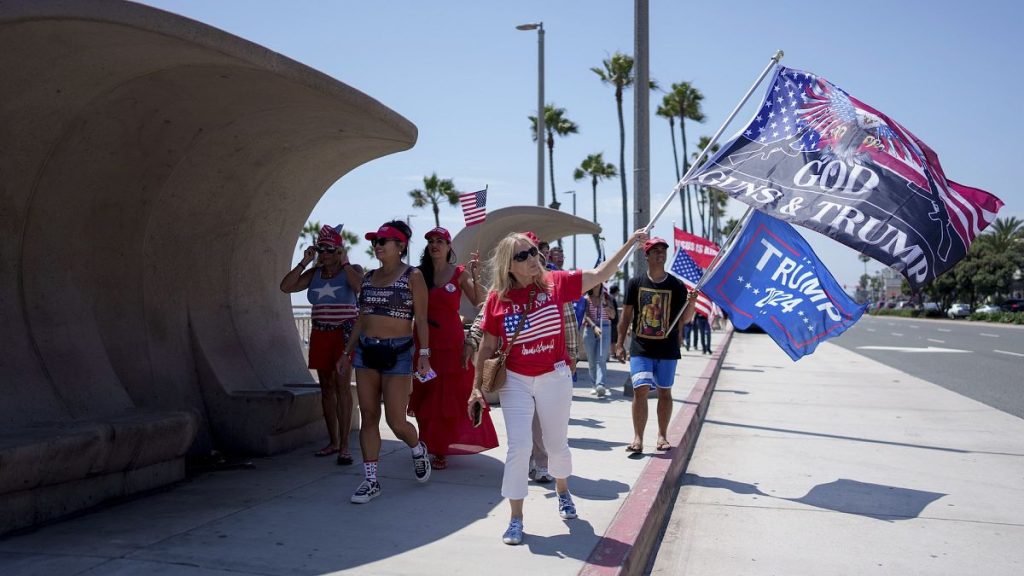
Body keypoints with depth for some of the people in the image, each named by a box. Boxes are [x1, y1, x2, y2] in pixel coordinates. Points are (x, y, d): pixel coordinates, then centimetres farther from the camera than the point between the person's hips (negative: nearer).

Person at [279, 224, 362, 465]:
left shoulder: (352, 270, -1)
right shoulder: (314, 273, 11)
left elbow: (360, 286, -23)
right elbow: (286, 286, 0)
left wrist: (344, 262, -17)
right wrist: (304, 262, -4)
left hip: (345, 332, -5)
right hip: (320, 334, 5)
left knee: (342, 385, -13)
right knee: (326, 387, 8)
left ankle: (344, 446, -12)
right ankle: (333, 442, 17)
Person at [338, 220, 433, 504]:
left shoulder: (413, 276, -3)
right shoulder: (369, 276, 13)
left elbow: (421, 318, -7)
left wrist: (424, 353, -15)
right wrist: (347, 352, 17)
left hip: (397, 353, -5)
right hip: (366, 351, 6)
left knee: (396, 421, -5)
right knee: (368, 417, 4)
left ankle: (418, 450, 28)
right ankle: (371, 480, 11)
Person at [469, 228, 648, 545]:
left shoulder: (555, 282, -6)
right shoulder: (497, 298, -7)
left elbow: (599, 275, -2)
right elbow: (488, 346, 0)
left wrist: (629, 243, -6)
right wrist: (477, 386, -1)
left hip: (555, 377, 1)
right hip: (515, 381, -1)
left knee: (557, 444, 15)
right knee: (519, 447, -5)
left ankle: (562, 491, 46)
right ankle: (516, 519, 8)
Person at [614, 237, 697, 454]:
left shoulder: (676, 285, 0)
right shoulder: (636, 283, 1)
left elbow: (685, 318, 3)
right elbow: (626, 315, 6)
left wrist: (691, 302, -17)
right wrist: (620, 343, 4)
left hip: (667, 349, 1)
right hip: (641, 348, -1)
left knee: (665, 392, 10)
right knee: (640, 390, -10)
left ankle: (662, 435, 23)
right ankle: (638, 438, -5)